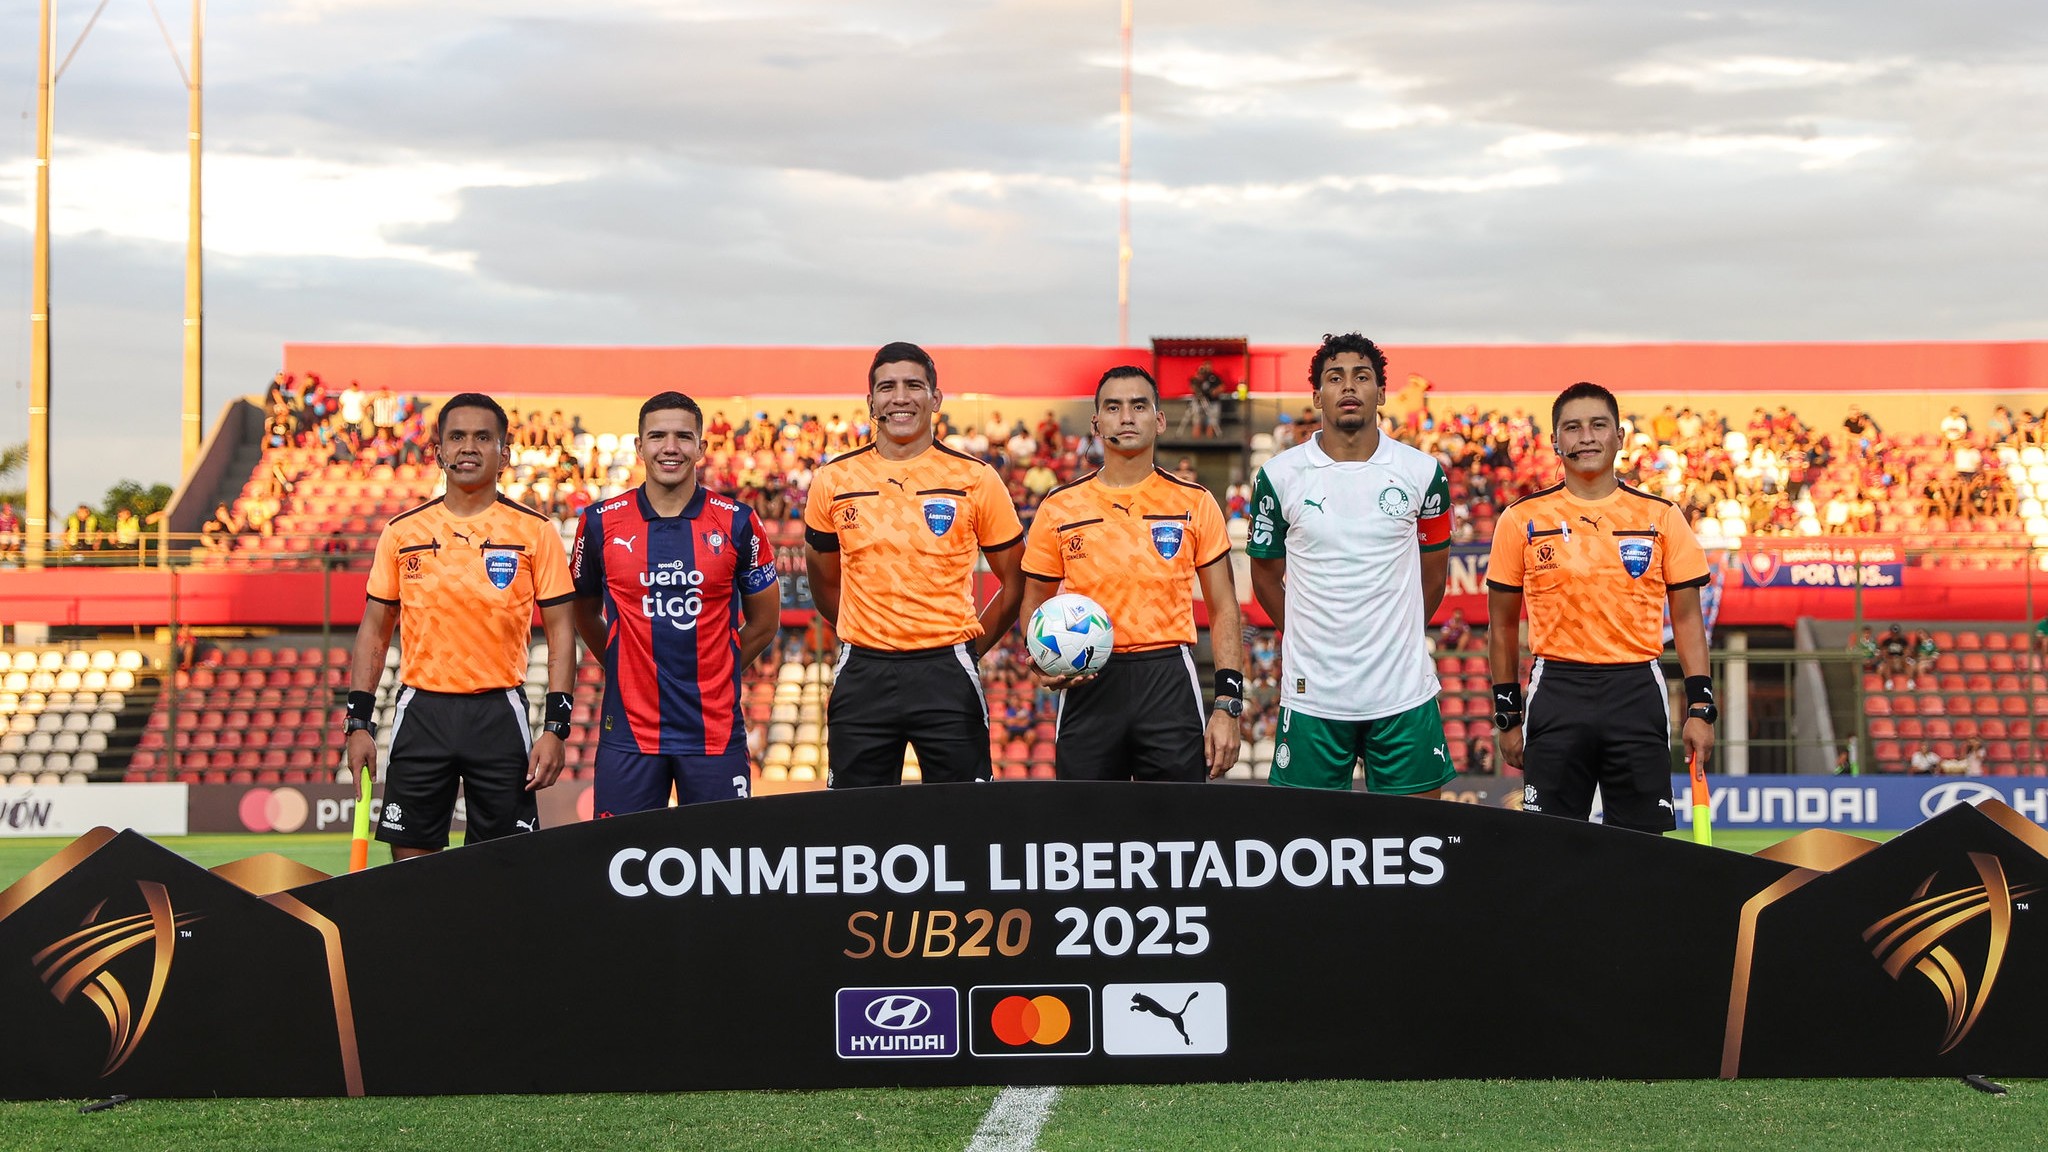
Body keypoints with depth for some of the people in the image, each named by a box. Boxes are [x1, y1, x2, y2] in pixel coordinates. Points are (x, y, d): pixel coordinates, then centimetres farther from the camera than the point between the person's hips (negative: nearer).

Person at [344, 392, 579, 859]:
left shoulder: (535, 532, 0)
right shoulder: (402, 532, 6)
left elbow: (561, 632, 0)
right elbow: (374, 631, 11)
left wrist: (555, 728, -8)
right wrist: (359, 723, 3)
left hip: (499, 712, -1)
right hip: (422, 711, 2)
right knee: (411, 860, 3)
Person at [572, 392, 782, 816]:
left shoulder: (736, 522, 1)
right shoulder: (601, 522, 2)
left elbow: (764, 622, 11)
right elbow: (584, 613, 16)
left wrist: (712, 676, 9)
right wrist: (627, 671, 12)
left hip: (715, 732, 0)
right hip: (628, 732, 0)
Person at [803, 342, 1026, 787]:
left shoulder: (976, 479, 0)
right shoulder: (833, 481, 5)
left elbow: (1014, 582, 8)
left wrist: (968, 647, 6)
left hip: (946, 677, -1)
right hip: (863, 677, 2)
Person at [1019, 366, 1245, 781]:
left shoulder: (1196, 503, 5)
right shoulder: (1059, 508, 6)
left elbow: (1223, 610, 6)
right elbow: (1035, 604, 14)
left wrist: (1227, 705, -3)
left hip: (1169, 681, -1)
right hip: (1087, 683, 1)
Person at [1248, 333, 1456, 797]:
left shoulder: (1423, 473, 2)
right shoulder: (1280, 476, -1)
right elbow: (1265, 573, 11)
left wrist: (1399, 637, 12)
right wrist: (1309, 639, 9)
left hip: (1404, 691, 1)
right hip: (1312, 693, -1)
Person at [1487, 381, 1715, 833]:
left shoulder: (1662, 517, 5)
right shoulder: (1523, 519, 4)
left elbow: (1687, 618, 8)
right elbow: (1502, 624, 9)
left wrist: (1700, 708, -1)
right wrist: (1507, 717, 6)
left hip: (1636, 690, 0)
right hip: (1556, 691, 0)